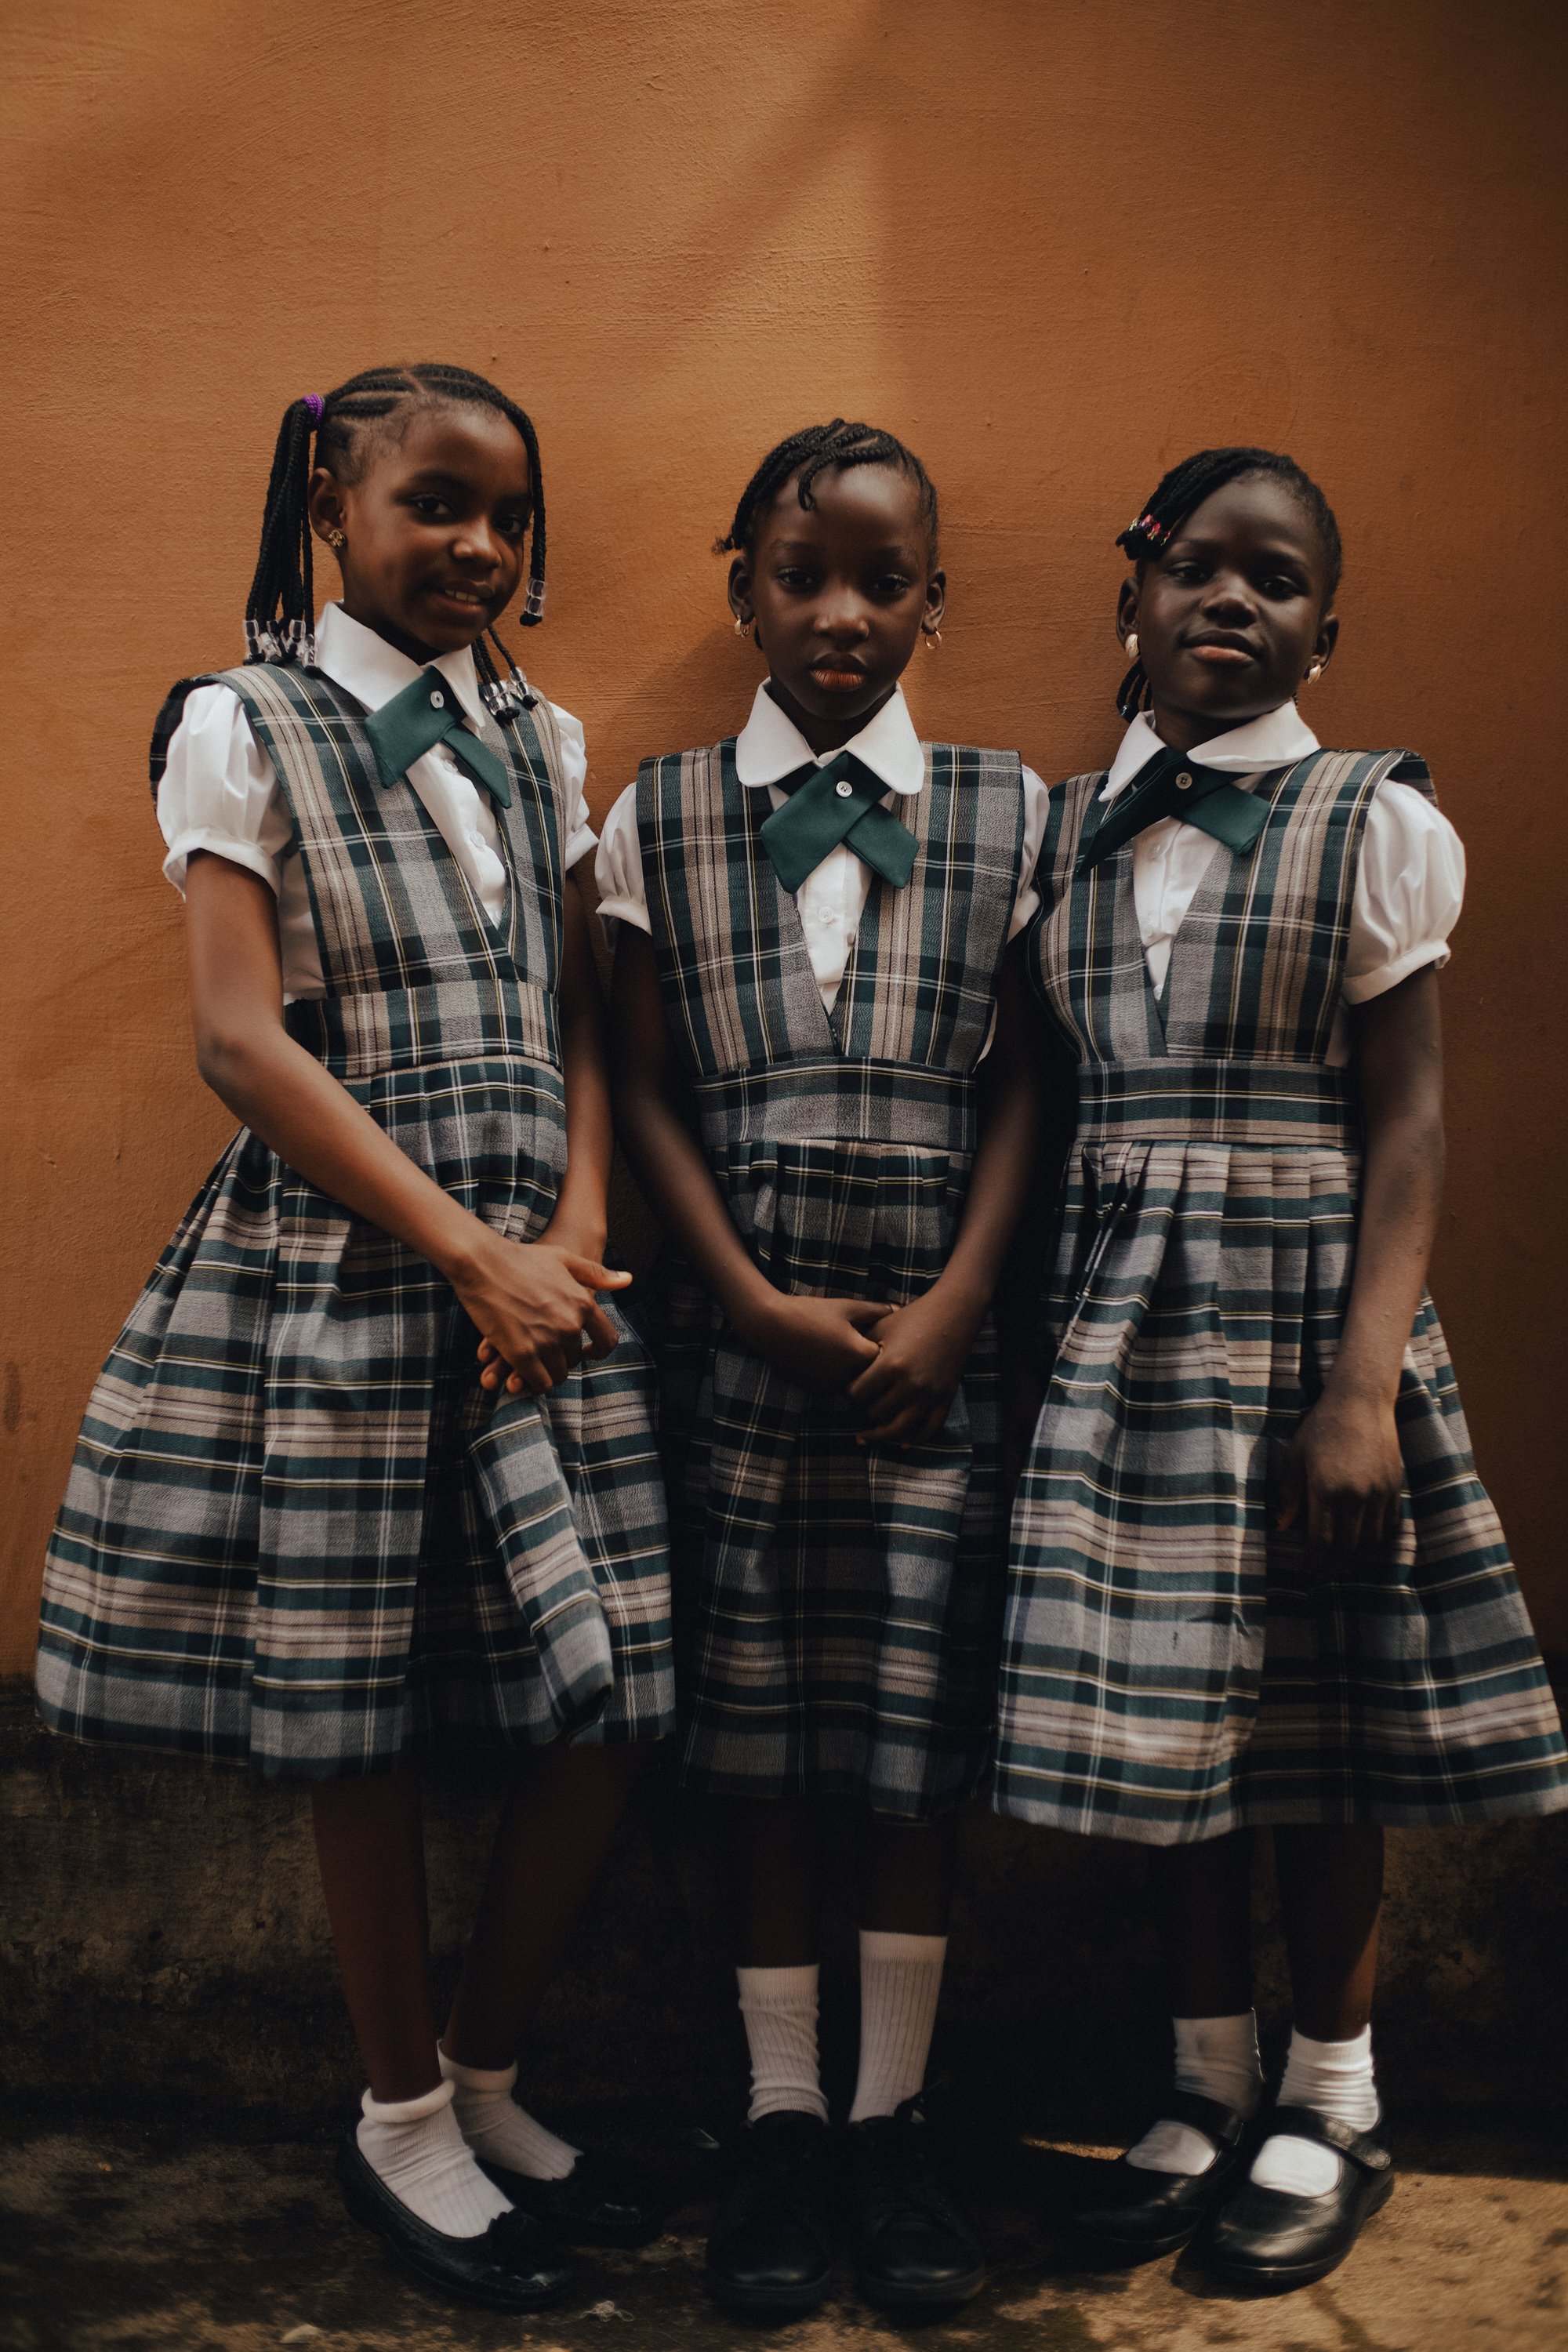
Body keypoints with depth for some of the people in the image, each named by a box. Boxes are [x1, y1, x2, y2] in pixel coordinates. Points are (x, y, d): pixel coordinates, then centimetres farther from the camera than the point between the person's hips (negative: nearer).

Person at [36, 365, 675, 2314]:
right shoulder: (245, 730, -1)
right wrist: (464, 1255, -14)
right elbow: (243, 1040, -9)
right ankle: (401, 2120, 26)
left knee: (596, 1707, 2)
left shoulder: (540, 742, 14)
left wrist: (574, 1237, -6)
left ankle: (488, 2078, 26)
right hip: (332, 1276, -4)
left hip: (540, 1271, 5)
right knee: (360, 1725, 4)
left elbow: (583, 1021, 11)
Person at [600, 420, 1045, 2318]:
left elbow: (1021, 1088, 3)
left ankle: (894, 2117, 21)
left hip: (932, 1339, 0)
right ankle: (782, 2112, 22)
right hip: (737, 1330, 0)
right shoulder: (660, 817, 5)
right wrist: (758, 1302, -7)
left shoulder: (1007, 815, 5)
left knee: (920, 1732, 4)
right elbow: (647, 1093, 2)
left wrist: (951, 1309, -7)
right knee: (755, 1734, 6)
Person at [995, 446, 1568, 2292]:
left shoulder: (1372, 823, -2)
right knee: (1165, 1713, 10)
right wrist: (1030, 1332, 4)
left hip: (1302, 1304, -3)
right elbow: (1057, 1105, 9)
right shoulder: (1066, 832, 8)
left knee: (1318, 1727, 5)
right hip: (1120, 1324, 4)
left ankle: (1332, 2105, 25)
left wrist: (1366, 1380, -15)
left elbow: (1406, 1118, -7)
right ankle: (1208, 2087, 29)